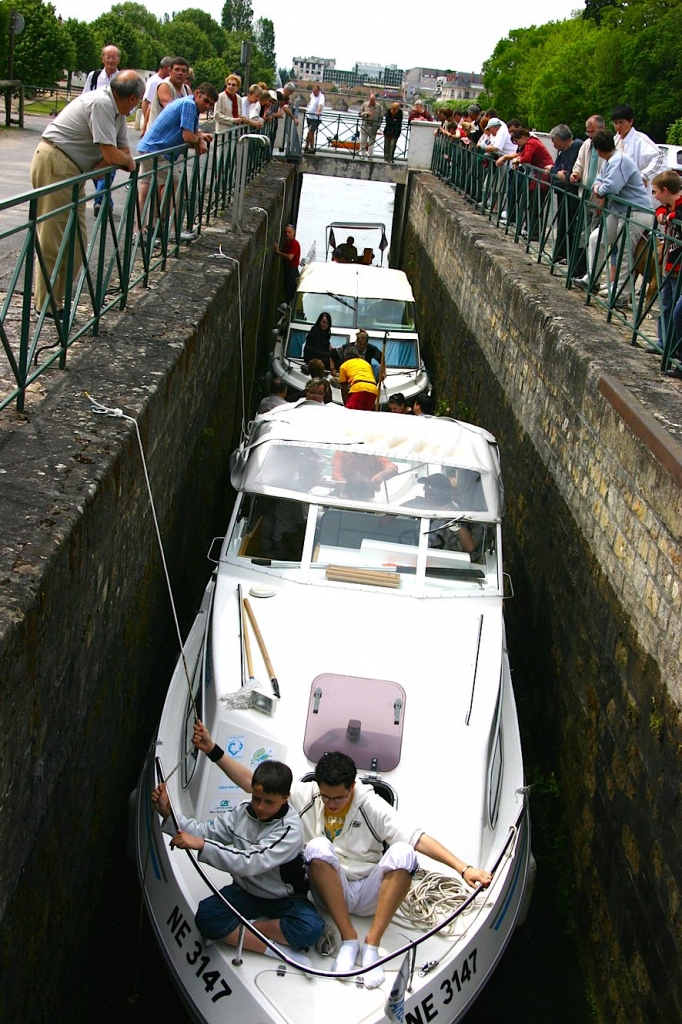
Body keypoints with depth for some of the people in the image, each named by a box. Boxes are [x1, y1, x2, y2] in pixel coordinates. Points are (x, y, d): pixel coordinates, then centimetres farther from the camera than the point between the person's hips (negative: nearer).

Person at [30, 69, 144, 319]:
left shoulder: (117, 110, 11)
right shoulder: (101, 104, -19)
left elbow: (123, 153, 11)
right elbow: (112, 155, -20)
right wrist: (126, 160, 2)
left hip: (73, 172, 10)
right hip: (54, 165, -10)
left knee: (76, 240, 9)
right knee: (53, 240, -5)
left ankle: (55, 299, 15)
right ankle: (47, 306, 2)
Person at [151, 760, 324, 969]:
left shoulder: (290, 829, -25)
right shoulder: (243, 811, -6)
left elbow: (250, 862, -35)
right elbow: (206, 832, -4)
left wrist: (201, 845, -41)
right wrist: (168, 814, -19)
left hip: (283, 898, -4)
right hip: (246, 890, 4)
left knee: (310, 928, -33)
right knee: (206, 915, -25)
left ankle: (236, 932, -20)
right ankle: (274, 949, -22)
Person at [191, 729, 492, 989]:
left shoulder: (371, 805, -8)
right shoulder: (306, 795, -2)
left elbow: (417, 838, -16)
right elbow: (253, 782, -7)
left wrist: (463, 868, -26)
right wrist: (213, 750, -16)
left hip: (370, 894, -1)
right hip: (332, 892, 1)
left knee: (402, 852, -30)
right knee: (318, 846, -30)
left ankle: (372, 945, -27)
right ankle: (348, 939, -23)